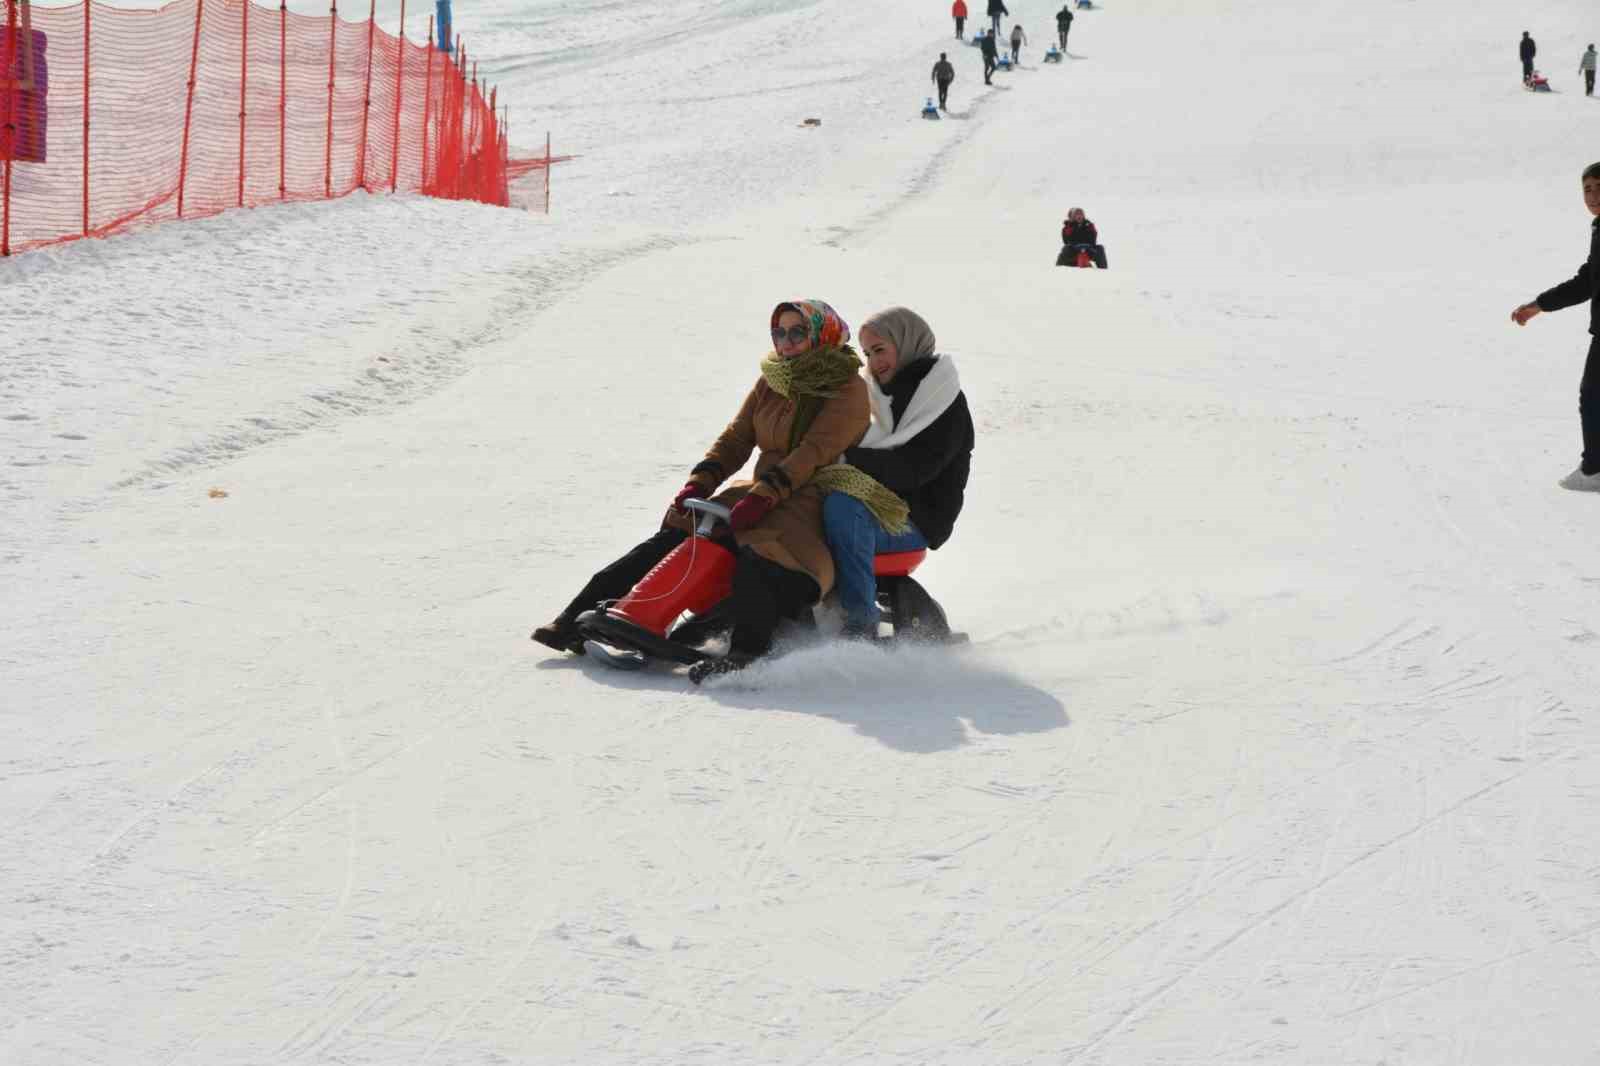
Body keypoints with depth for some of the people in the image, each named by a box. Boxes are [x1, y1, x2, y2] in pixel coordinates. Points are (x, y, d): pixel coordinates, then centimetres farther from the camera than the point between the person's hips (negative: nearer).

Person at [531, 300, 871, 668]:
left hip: (810, 499, -7)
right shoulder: (771, 381, 16)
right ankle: (579, 617, -13)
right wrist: (698, 483, -5)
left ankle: (747, 655, -59)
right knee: (675, 536, -9)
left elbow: (814, 452, -18)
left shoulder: (848, 389, -6)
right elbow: (735, 440, 13)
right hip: (764, 494, 7)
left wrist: (764, 495, -28)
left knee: (757, 557, -39)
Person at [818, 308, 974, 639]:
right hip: (885, 502, 8)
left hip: (918, 520, -8)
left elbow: (914, 468, -19)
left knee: (842, 506, -36)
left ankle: (860, 621, -35)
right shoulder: (887, 396, 22)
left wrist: (846, 457, -25)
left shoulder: (946, 400, -5)